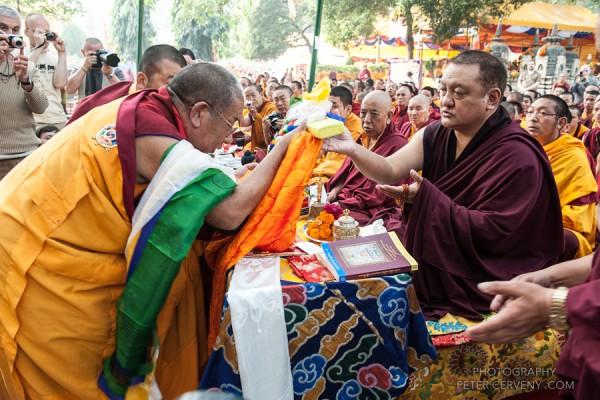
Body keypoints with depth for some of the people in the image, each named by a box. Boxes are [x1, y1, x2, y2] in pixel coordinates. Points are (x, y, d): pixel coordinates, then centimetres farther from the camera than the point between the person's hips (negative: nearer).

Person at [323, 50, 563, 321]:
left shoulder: (517, 156, -20)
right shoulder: (436, 136, 0)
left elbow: (491, 232, -22)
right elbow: (390, 171, -12)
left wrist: (426, 197, -28)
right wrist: (352, 150, -31)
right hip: (429, 264, 6)